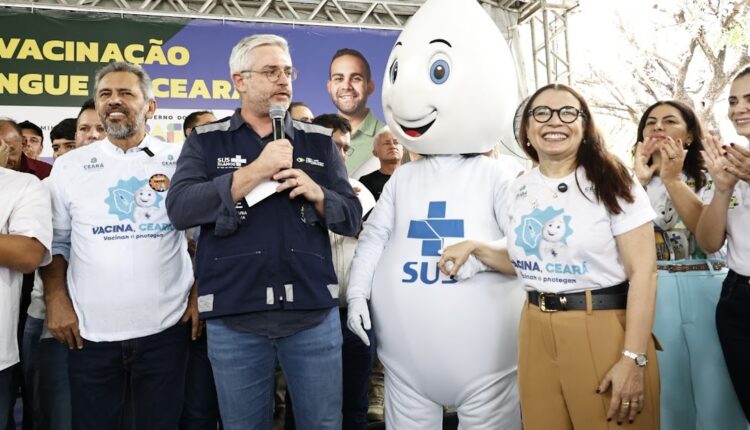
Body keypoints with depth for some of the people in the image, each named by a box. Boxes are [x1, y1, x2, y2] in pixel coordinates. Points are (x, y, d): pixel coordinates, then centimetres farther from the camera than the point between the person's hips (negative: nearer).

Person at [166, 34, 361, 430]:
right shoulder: (206, 141, 4)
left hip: (314, 313, 1)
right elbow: (179, 209, -11)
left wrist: (317, 194, -12)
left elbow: (352, 218, 8)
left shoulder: (319, 141, 9)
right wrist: (256, 171, -16)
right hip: (233, 317, -1)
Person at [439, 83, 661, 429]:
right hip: (537, 332, 5)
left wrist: (633, 359, -18)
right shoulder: (520, 189, 6)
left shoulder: (612, 183, -8)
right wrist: (474, 248, 5)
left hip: (604, 331, -4)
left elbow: (643, 272, -12)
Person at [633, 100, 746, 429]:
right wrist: (639, 180, -10)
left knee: (719, 401, -1)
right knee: (667, 400, 6)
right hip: (652, 295, 1)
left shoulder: (709, 178, 7)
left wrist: (673, 180, -15)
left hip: (706, 291, -1)